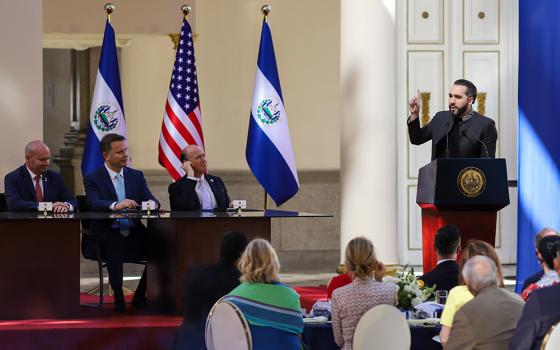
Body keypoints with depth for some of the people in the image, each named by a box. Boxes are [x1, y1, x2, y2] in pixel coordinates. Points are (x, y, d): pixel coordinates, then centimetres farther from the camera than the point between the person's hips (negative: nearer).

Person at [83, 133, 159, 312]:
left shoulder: (136, 176, 17)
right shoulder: (93, 179, 3)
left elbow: (151, 200, 7)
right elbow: (94, 204, -15)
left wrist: (152, 203, -18)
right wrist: (115, 205, -34)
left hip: (134, 234, 4)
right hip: (108, 236, -4)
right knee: (115, 246, -37)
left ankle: (140, 298, -4)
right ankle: (119, 301, -23)